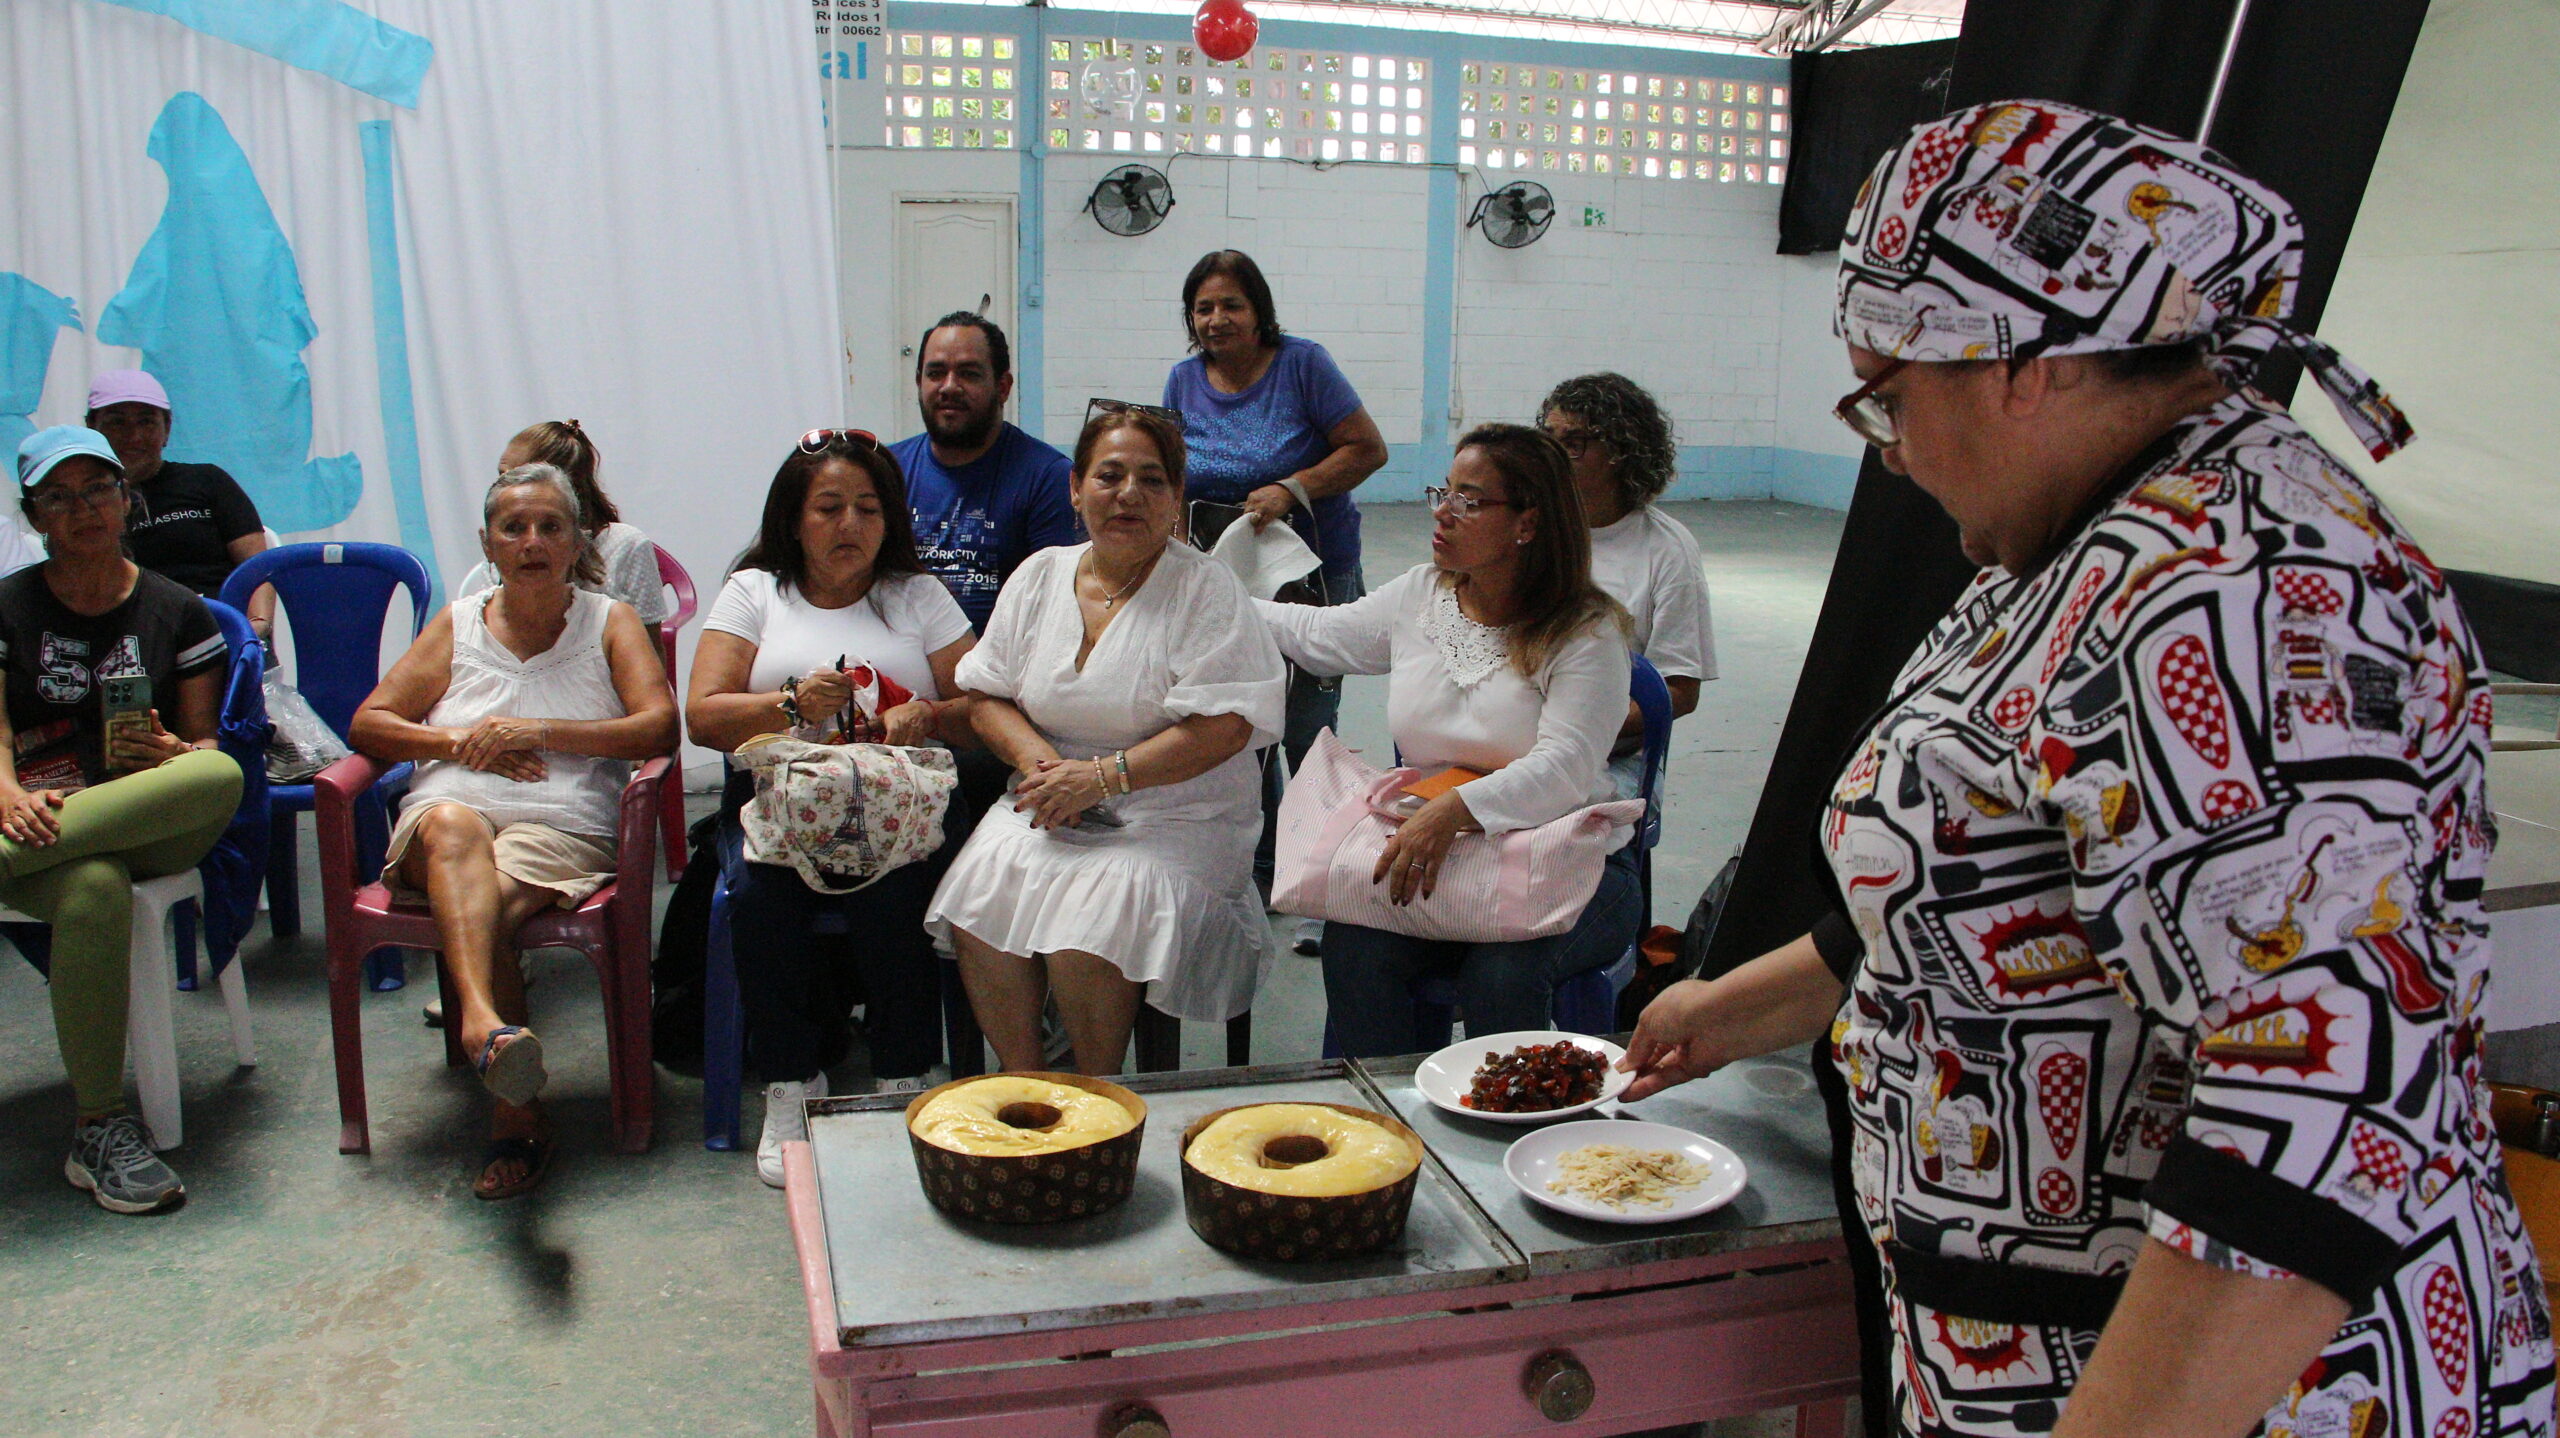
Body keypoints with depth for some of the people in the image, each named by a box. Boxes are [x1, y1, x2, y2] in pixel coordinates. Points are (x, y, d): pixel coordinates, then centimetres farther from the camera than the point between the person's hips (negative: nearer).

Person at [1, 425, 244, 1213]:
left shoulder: (178, 612, 15)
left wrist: (174, 755, -11)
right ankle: (99, 1132, -33)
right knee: (93, 888, -39)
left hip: (156, 825, 1)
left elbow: (206, 744, 14)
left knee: (220, 776, -36)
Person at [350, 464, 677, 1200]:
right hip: (446, 818, 2)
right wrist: (458, 742, -1)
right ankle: (487, 1024, -59)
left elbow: (660, 725, 0)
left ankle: (511, 1117, -33)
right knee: (453, 824, -37)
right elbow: (367, 724, 17)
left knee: (484, 907, -35)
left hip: (561, 828, -2)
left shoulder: (611, 623, 17)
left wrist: (539, 733, -7)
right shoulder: (457, 625, 23)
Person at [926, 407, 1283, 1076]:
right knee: (980, 900, -23)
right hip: (1048, 808, 5)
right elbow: (989, 696, 13)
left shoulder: (1204, 587, -5)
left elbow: (1223, 727, -14)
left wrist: (1101, 776, -18)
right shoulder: (1039, 576, 11)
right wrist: (1037, 759, -9)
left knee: (1088, 930, -29)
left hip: (1171, 816, -4)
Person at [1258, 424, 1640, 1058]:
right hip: (1429, 854, 4)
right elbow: (1315, 634, 27)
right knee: (1352, 948, -26)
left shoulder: (1586, 630, -7)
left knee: (1501, 970, -34)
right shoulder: (1420, 595, 10)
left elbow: (1564, 768, -21)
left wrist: (1454, 810, -35)